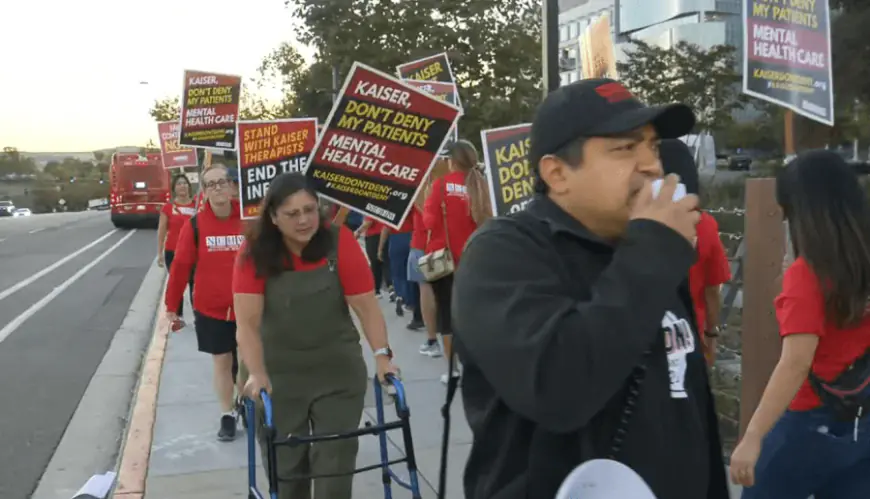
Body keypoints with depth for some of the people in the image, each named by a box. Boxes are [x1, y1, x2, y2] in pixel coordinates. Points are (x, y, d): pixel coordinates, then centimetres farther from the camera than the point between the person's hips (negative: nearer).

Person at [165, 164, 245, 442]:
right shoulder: (195, 225, -7)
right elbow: (181, 266, -5)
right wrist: (172, 305, -3)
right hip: (211, 310, 0)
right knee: (222, 362, 10)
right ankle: (228, 415, 25)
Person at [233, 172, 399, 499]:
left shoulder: (340, 241, -13)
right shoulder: (255, 253, -12)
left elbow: (367, 306, -13)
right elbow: (248, 322, -16)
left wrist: (382, 356, -24)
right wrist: (257, 375, -28)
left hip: (339, 374, 0)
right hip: (280, 377, 1)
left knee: (335, 467, 3)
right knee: (284, 468, 10)